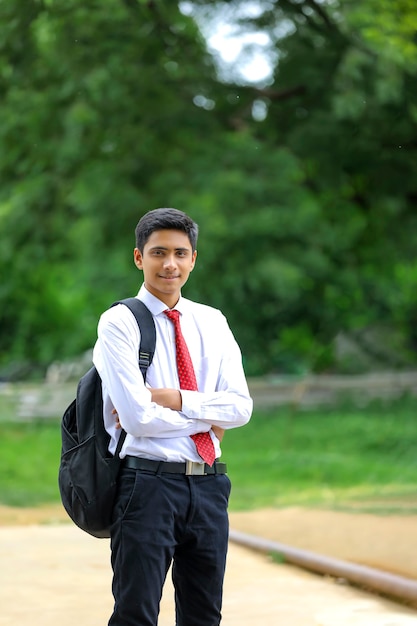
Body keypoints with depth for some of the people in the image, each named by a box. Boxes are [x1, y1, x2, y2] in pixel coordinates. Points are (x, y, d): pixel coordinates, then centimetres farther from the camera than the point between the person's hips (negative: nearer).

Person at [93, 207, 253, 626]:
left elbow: (240, 406, 0)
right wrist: (207, 419, -3)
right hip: (149, 483, -5)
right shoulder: (119, 322, -5)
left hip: (208, 485, 5)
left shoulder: (213, 322, 11)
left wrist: (176, 401, -13)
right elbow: (138, 418, -14)